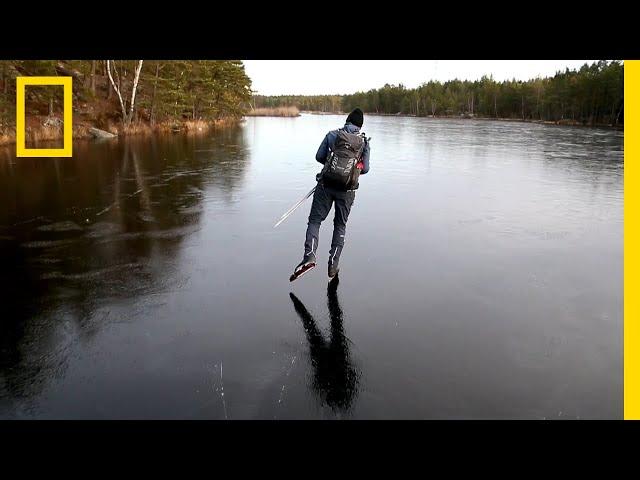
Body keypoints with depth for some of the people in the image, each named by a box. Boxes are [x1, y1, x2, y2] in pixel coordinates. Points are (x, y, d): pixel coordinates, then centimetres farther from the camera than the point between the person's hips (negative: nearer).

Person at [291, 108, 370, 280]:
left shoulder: (332, 135, 2)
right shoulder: (364, 142, 3)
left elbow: (319, 157, 6)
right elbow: (365, 169, 4)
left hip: (326, 185, -1)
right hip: (347, 190, 1)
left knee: (314, 220, 6)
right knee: (340, 225, 15)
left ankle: (309, 256, -16)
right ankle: (333, 265, 12)